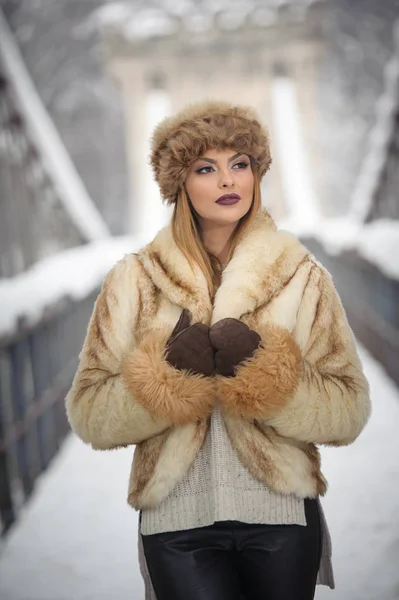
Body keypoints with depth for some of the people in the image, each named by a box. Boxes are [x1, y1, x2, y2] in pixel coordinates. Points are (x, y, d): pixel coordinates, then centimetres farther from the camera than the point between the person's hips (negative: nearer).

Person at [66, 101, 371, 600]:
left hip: (282, 518, 1)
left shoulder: (302, 278, 0)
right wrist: (166, 370, -18)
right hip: (177, 521, 0)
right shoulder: (133, 282, 1)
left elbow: (349, 412, -4)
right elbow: (88, 415, -1)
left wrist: (265, 369, -20)